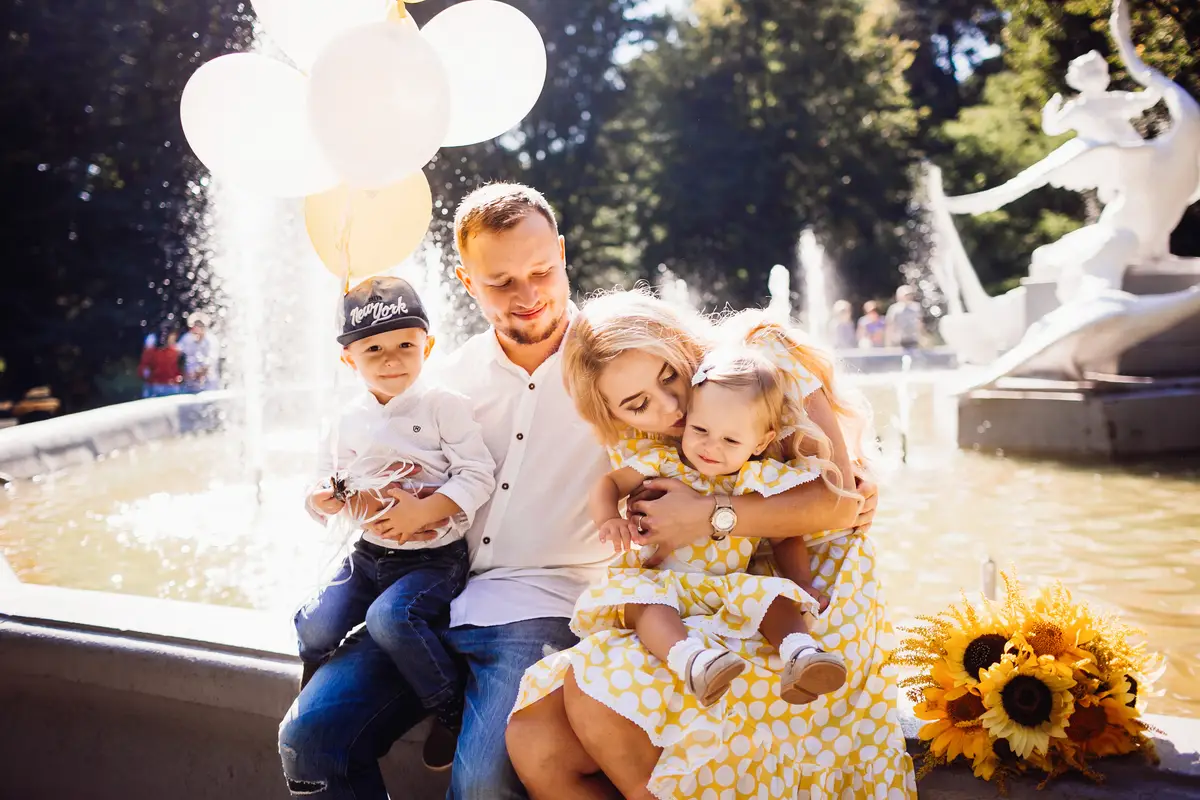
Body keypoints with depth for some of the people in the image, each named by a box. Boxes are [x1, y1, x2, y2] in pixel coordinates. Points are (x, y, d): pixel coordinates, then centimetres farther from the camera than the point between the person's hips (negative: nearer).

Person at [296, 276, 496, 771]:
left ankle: (452, 710, -10)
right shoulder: (350, 422, 9)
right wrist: (333, 498, -9)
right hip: (369, 556, 5)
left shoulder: (444, 406, -6)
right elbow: (322, 492, 15)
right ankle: (315, 684, 24)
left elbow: (478, 476, -13)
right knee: (315, 625, -13)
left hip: (434, 557, -5)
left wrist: (421, 512, -22)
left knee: (390, 616, -31)